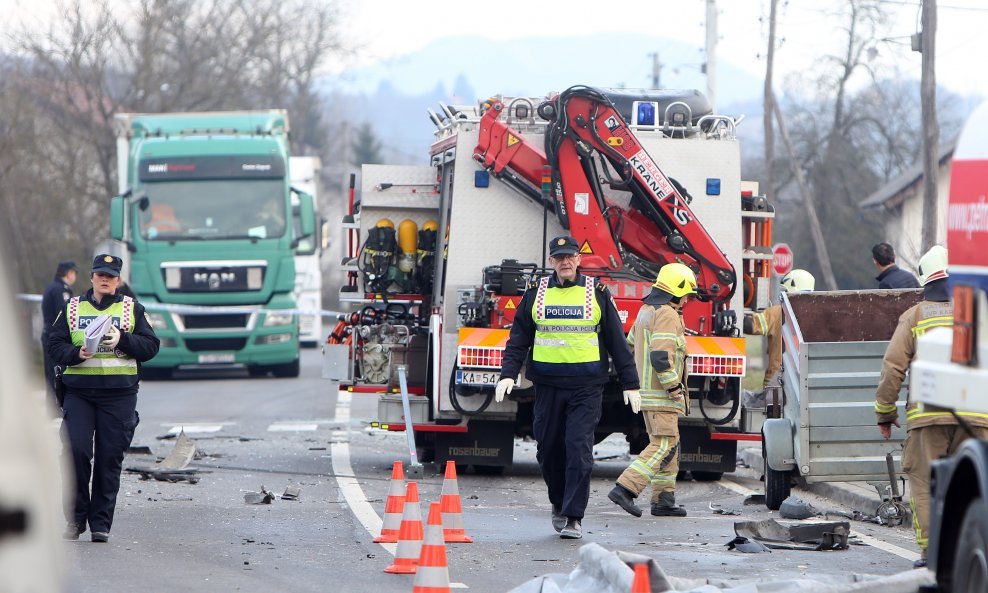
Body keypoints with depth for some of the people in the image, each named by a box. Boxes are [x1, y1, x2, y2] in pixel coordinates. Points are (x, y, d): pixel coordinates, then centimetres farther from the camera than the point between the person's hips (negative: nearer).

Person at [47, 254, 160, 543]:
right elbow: (55, 345, 8)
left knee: (110, 457, -2)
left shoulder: (132, 309, 10)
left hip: (119, 394, 0)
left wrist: (123, 339, -11)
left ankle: (101, 522, 5)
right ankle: (76, 517, 3)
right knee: (75, 451, -10)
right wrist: (76, 354, -12)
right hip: (79, 392, 0)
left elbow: (150, 346, 5)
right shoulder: (73, 308, 12)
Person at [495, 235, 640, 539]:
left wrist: (630, 384, 6)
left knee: (578, 449, -11)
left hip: (586, 387, -2)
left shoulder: (596, 293, 4)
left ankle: (573, 516, -10)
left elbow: (616, 340, 7)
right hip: (547, 385, 2)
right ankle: (559, 503, 29)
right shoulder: (536, 294, 8)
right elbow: (519, 338, 11)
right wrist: (508, 374, -4)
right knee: (549, 449, 7)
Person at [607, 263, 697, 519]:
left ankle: (663, 500, 13)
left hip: (644, 390, 10)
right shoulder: (667, 315, -14)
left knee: (667, 444, 14)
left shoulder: (646, 312, 17)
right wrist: (674, 388, -19)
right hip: (661, 394, -10)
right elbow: (661, 355, -24)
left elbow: (629, 348, 23)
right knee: (664, 445, -12)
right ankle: (624, 489, -20)